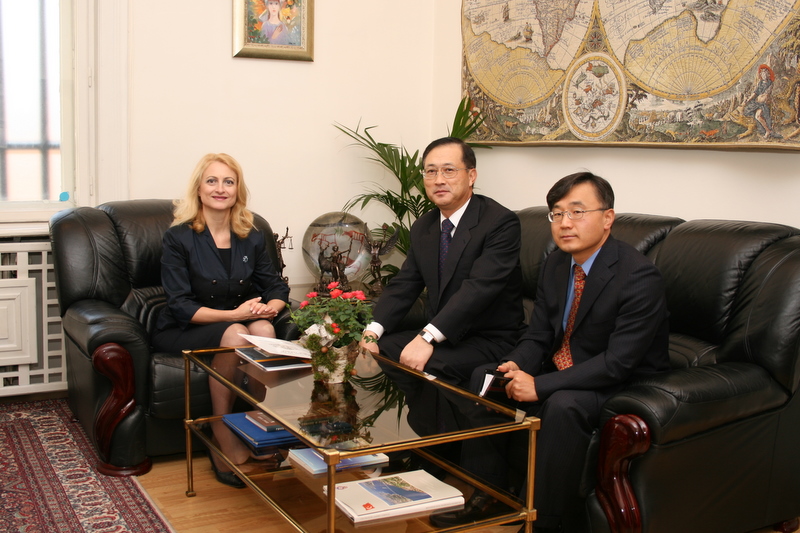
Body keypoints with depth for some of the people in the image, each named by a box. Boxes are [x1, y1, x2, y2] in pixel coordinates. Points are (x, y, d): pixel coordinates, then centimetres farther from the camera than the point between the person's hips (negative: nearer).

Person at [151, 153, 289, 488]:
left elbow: (277, 287, 9)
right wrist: (234, 314, -25)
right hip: (181, 334, -3)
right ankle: (224, 439, -25)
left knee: (263, 329, -31)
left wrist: (270, 307, -17)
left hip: (242, 323, 4)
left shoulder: (252, 238, 7)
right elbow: (181, 307, -13)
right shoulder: (179, 238, -7)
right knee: (234, 335, -34)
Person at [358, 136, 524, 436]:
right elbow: (403, 285, 4)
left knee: (430, 365, -31)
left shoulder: (501, 223, -15)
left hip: (490, 341, -7)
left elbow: (479, 287, -27)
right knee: (382, 349, -14)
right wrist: (373, 331, -15)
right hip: (441, 335, 7)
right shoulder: (423, 228, 10)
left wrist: (428, 338, -36)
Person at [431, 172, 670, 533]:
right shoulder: (555, 264, 1)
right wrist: (516, 367, -18)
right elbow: (538, 336, 6)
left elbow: (619, 363, -28)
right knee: (484, 376, -2)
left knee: (563, 405, -35)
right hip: (561, 367, 8)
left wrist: (539, 385, -29)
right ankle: (485, 494, 5)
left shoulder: (640, 278, -23)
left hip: (622, 384, -8)